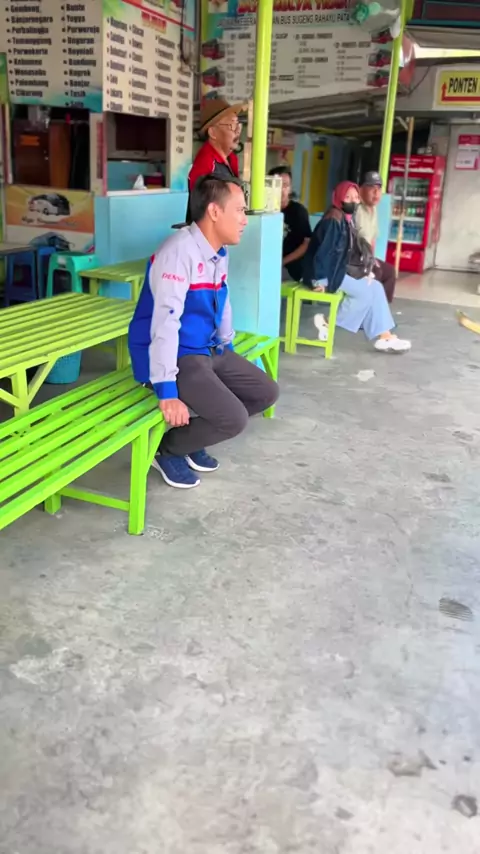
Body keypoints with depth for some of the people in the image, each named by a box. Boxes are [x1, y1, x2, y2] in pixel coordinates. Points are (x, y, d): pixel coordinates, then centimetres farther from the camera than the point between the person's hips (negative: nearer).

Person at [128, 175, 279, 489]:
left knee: (266, 392, 9)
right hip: (178, 357, -9)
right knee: (233, 419, -23)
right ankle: (168, 448, 4)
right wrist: (166, 390, -34)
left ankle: (191, 437, 18)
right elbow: (165, 321, -30)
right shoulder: (179, 251, -24)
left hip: (209, 351, 10)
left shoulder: (219, 253, 6)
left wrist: (228, 349, 29)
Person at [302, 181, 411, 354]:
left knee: (376, 287, -1)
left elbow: (352, 250, 16)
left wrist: (365, 269, 7)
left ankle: (384, 337, -5)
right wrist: (320, 280, -23)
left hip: (342, 269, 9)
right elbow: (324, 251, -22)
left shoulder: (347, 219, 12)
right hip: (328, 273, -9)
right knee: (365, 292, -15)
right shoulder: (333, 220, -17)